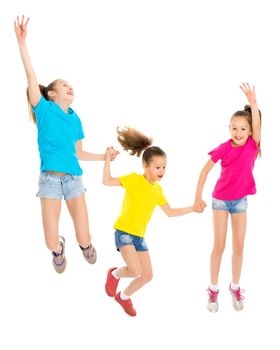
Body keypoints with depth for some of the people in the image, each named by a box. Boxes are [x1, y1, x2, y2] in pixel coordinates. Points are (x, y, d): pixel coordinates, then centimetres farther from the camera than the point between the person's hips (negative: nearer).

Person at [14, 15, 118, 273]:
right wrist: (22, 41, -16)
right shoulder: (44, 109, 5)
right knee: (52, 244, -6)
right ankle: (59, 247, 31)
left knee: (85, 240, -2)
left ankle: (84, 245, 35)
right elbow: (31, 77, -7)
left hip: (74, 178, 3)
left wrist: (104, 157, 27)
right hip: (50, 178, -3)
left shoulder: (75, 120, 17)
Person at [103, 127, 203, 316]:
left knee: (148, 275, 6)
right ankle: (114, 274, 14)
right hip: (124, 231, -7)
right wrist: (108, 159, -22)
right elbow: (107, 181, -16)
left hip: (140, 235, 7)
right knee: (135, 271, -20)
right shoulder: (134, 179, -11)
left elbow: (170, 212, 17)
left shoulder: (158, 190, 8)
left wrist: (193, 208, 15)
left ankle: (124, 296, 31)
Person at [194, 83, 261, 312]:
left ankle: (235, 287, 22)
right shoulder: (223, 148, -15)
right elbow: (205, 171, -7)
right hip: (221, 200, -2)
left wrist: (253, 103, -47)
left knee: (239, 245, 8)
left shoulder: (252, 145, -12)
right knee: (219, 246, 0)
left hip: (240, 200, 2)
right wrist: (198, 198, -6)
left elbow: (256, 124, -31)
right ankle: (213, 289, 12)